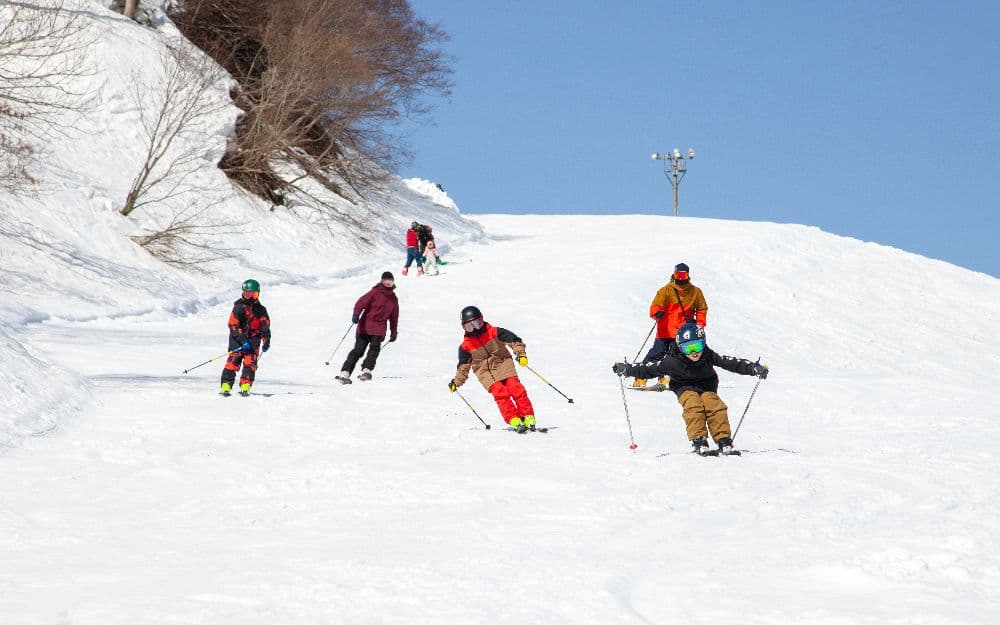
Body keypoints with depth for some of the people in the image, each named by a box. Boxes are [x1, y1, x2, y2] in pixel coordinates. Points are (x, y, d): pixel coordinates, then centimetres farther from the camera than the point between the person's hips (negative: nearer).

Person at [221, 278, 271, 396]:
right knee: (234, 360, -13)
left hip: (253, 339, 3)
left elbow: (265, 327, 12)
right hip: (238, 339, -3)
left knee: (250, 362, -12)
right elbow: (233, 326, -8)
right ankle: (226, 385, -14)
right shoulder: (238, 307, -1)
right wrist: (243, 340, -18)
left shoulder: (261, 310, 11)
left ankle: (245, 386, -17)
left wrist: (266, 341, -4)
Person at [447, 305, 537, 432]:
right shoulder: (466, 346, 2)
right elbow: (463, 366, 13)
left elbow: (514, 340, -6)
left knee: (516, 389, -18)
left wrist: (520, 354, -21)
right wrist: (456, 382, 6)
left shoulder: (494, 332, -4)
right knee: (500, 393, -22)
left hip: (503, 364, 0)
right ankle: (514, 420, -29)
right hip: (485, 372, 0)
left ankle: (528, 417, -16)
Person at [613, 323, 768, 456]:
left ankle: (724, 443, -23)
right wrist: (626, 369, -16)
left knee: (716, 407, -25)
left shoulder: (709, 356, -16)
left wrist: (753, 368, -23)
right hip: (685, 388, -2)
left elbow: (731, 363, -15)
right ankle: (699, 443, -34)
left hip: (707, 388, 2)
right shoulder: (672, 361, -20)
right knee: (694, 407, -31)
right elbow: (650, 369, -12)